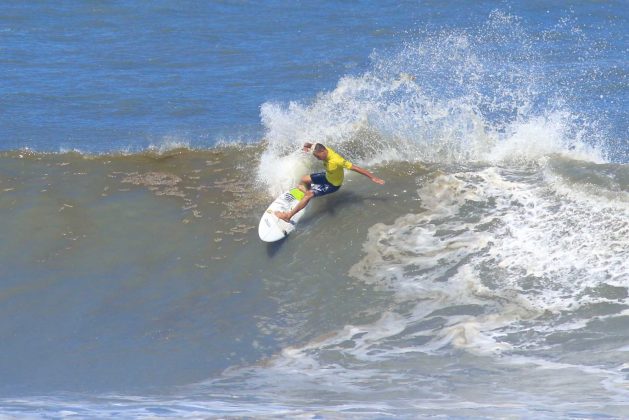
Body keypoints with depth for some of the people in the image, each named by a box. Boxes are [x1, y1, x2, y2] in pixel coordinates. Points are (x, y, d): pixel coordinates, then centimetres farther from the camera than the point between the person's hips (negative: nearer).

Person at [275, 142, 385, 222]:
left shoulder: (337, 160, -41)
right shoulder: (324, 150, -20)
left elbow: (355, 168, -36)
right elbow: (310, 145, -3)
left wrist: (372, 177, -33)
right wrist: (306, 146, -29)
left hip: (333, 184, -7)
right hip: (327, 176, 7)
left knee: (309, 195, -16)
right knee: (304, 179, 14)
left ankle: (288, 216, -9)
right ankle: (309, 189, 50)